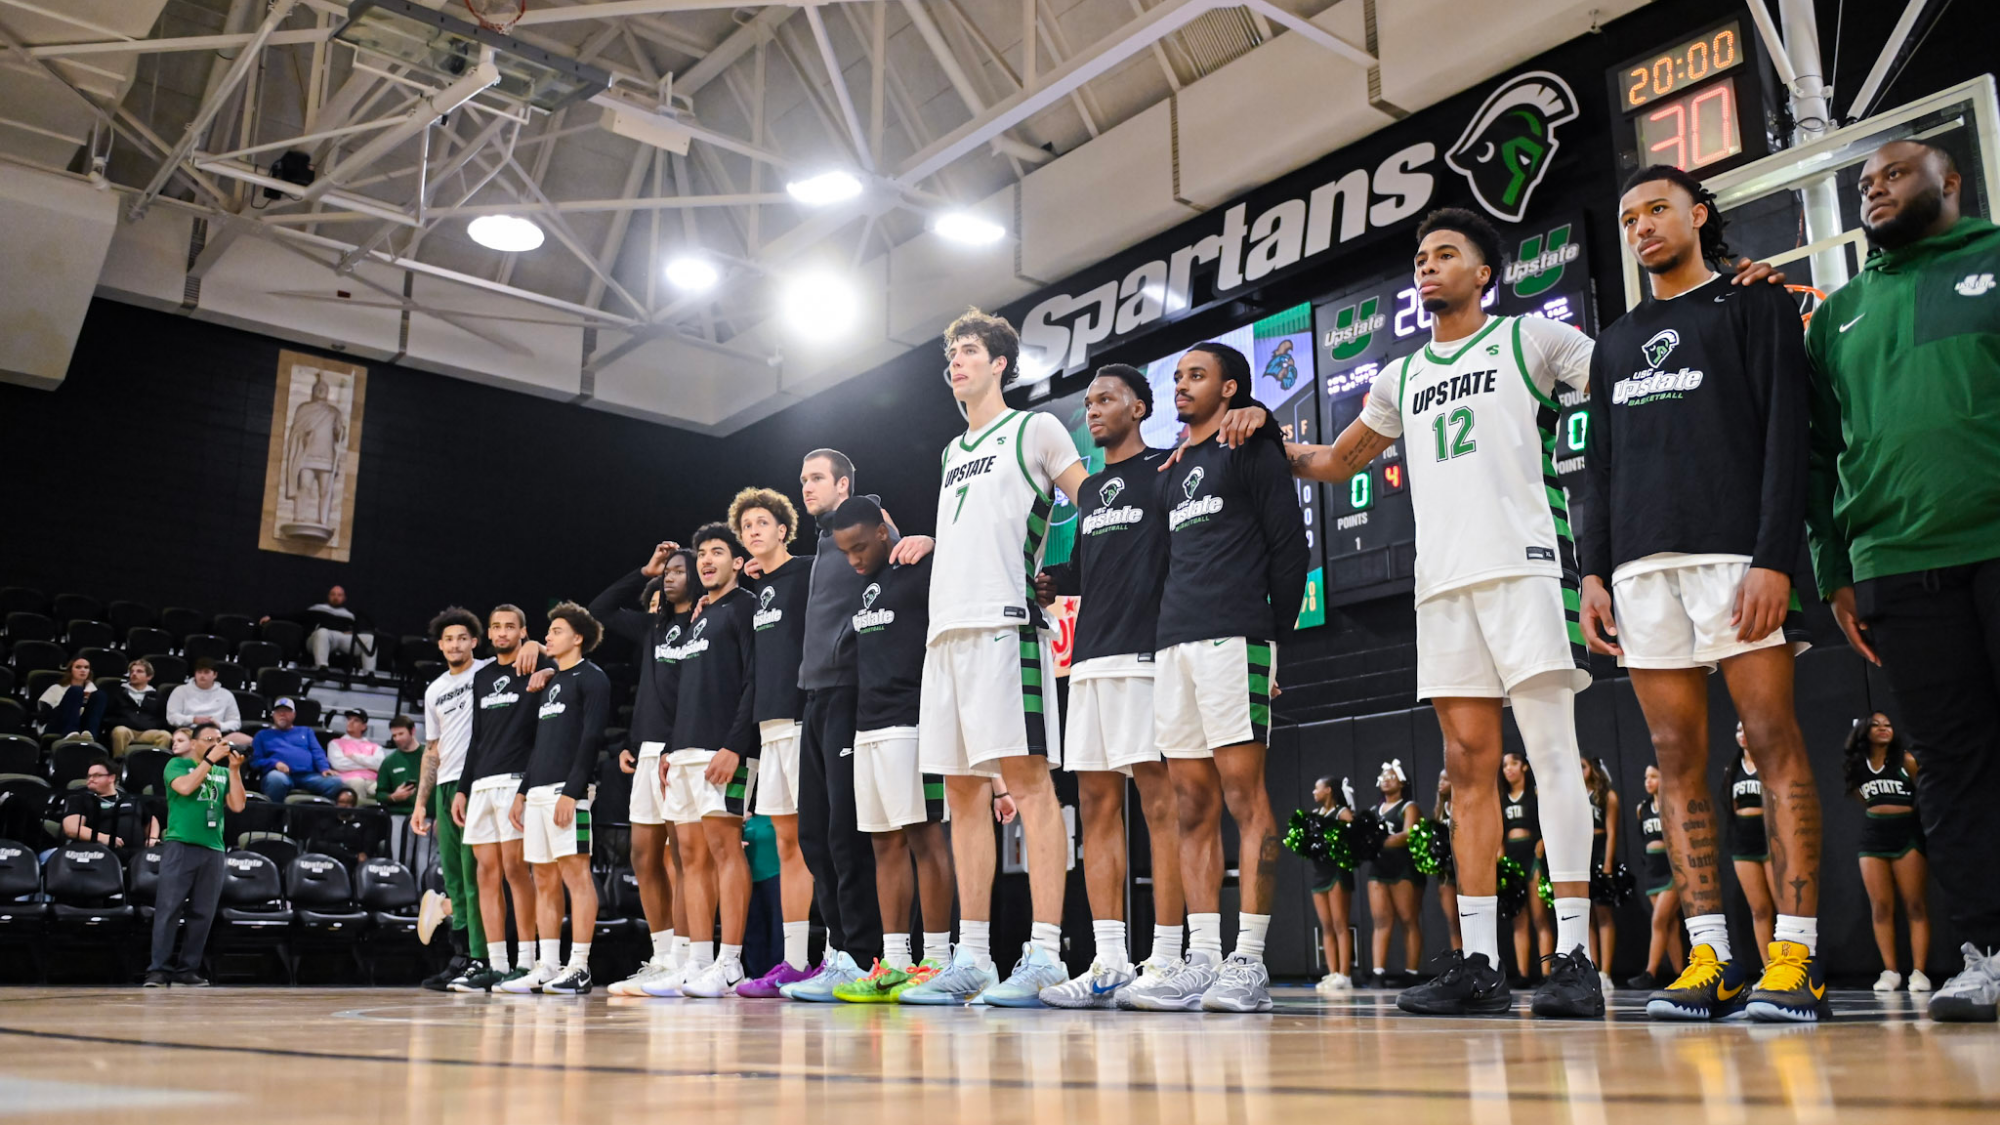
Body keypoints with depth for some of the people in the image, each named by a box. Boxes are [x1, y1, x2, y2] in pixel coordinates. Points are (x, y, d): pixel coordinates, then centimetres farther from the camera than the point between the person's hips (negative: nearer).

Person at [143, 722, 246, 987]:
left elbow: (238, 806, 5)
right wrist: (210, 759, -11)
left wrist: (234, 769, 0)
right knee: (169, 908, -7)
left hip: (213, 849, 4)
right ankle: (159, 968, -6)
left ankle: (188, 969, 8)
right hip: (180, 845, -4)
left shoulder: (223, 774, 16)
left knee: (202, 913, 3)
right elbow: (185, 787, -14)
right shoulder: (178, 764, 6)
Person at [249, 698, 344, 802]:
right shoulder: (263, 735, 27)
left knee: (335, 782, -30)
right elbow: (255, 760, 15)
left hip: (308, 776, 2)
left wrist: (324, 768, -5)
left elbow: (318, 753, 17)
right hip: (282, 775, -2)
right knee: (276, 778, -41)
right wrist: (275, 763, -7)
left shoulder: (305, 731, 32)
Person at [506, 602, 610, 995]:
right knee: (544, 880, 7)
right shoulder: (550, 684, 25)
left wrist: (571, 791, -19)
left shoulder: (591, 678, -2)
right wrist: (522, 792, 19)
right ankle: (547, 967, 11)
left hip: (568, 792, -9)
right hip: (538, 793, 9)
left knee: (576, 874, -9)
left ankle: (578, 968, -8)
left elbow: (591, 737, -11)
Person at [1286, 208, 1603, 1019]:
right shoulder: (1402, 378, 23)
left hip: (1525, 563, -5)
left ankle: (1574, 957, -8)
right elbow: (1338, 460, 31)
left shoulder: (1530, 338, 8)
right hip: (1442, 580, 5)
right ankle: (1477, 961, 4)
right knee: (1468, 764, 2)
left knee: (1551, 752, -8)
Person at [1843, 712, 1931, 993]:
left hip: (1906, 833, -4)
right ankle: (1890, 972, 4)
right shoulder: (1857, 765, 6)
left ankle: (1919, 972, -3)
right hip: (1873, 835, 4)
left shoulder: (1905, 760, -5)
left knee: (1915, 904, -4)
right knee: (1880, 907, 1)